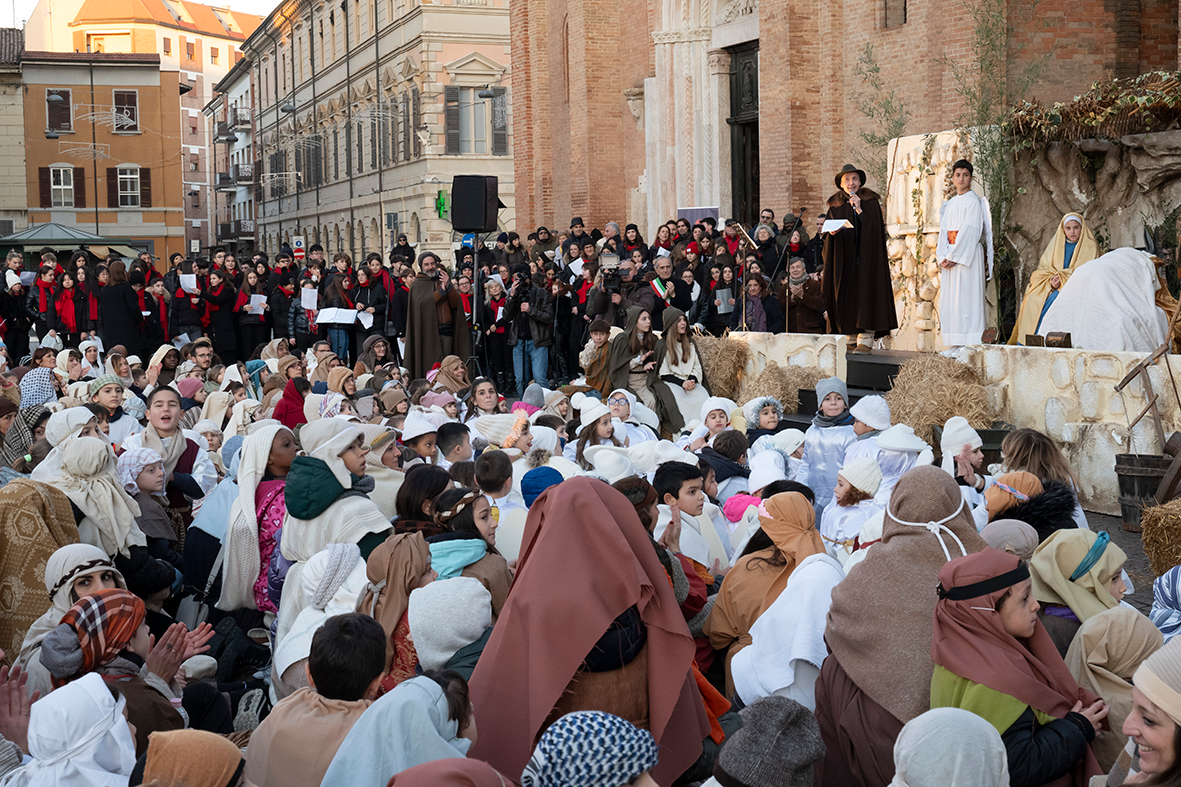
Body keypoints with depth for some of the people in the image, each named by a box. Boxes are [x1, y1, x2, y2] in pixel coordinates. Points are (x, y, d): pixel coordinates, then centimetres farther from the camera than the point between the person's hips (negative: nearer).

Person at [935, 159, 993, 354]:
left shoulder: (973, 201, -4)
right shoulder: (950, 204, 17)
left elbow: (970, 231, -13)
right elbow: (944, 231, 13)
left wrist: (954, 257, -17)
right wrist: (943, 256, -2)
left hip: (968, 255, -7)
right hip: (950, 256, 7)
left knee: (966, 297, -10)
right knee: (949, 299, 4)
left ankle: (970, 344, -10)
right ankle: (954, 345, 7)